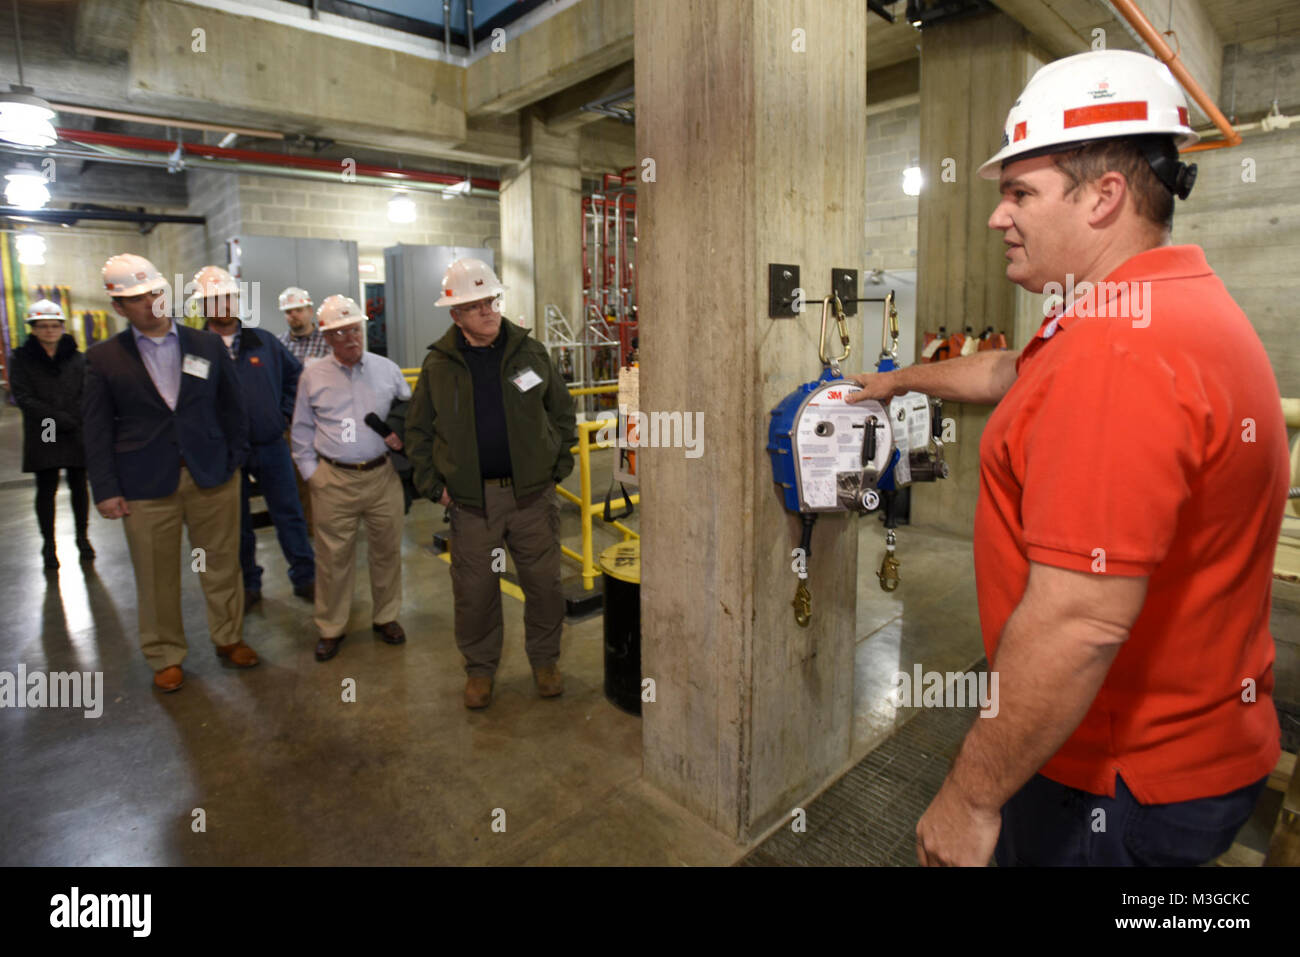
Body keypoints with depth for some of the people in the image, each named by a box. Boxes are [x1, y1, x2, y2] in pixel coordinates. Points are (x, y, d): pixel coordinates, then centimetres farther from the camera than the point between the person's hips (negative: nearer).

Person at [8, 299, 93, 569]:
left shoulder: (77, 358, 4)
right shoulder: (22, 359, 2)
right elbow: (24, 398, -5)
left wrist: (69, 419, -15)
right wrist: (63, 420, -15)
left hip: (77, 436, 1)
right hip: (43, 438, -1)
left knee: (79, 486, 8)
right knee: (46, 490, 5)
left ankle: (82, 537, 22)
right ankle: (48, 544, 15)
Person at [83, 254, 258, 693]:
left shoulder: (208, 345, 4)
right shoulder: (103, 357, 2)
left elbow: (232, 407, 9)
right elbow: (96, 429, 1)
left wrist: (235, 459, 3)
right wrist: (105, 489, -3)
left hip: (212, 476, 1)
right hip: (145, 485, -1)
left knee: (221, 566, 11)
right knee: (156, 577, 9)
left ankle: (229, 638, 30)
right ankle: (165, 656, 27)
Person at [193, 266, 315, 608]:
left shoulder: (264, 342, 4)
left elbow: (294, 375, 17)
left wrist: (285, 412, 9)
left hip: (271, 447, 2)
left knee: (289, 514, 6)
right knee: (237, 524, 12)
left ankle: (304, 577, 18)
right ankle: (247, 585, 27)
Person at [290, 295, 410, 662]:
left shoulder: (388, 369, 6)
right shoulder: (312, 376, 5)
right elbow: (302, 430, 11)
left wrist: (403, 436, -5)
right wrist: (311, 473, 4)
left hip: (382, 475, 1)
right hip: (334, 480, -1)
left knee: (387, 550, 9)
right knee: (333, 556, 5)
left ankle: (386, 617, 28)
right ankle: (331, 628, 21)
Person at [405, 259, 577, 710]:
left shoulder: (530, 352, 2)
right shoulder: (438, 364, 1)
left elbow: (563, 412, 11)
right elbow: (418, 431, 10)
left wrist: (557, 467, 4)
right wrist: (434, 485, 2)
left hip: (531, 493, 0)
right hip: (471, 500, 0)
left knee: (544, 583, 8)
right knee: (474, 589, 8)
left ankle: (545, 659, 29)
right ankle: (480, 667, 28)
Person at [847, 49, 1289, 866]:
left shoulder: (1120, 349, -30)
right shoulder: (1185, 305, 6)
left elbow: (1080, 623, -33)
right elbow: (1013, 375, 22)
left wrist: (971, 796, -22)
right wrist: (905, 379, 35)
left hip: (1121, 786, -9)